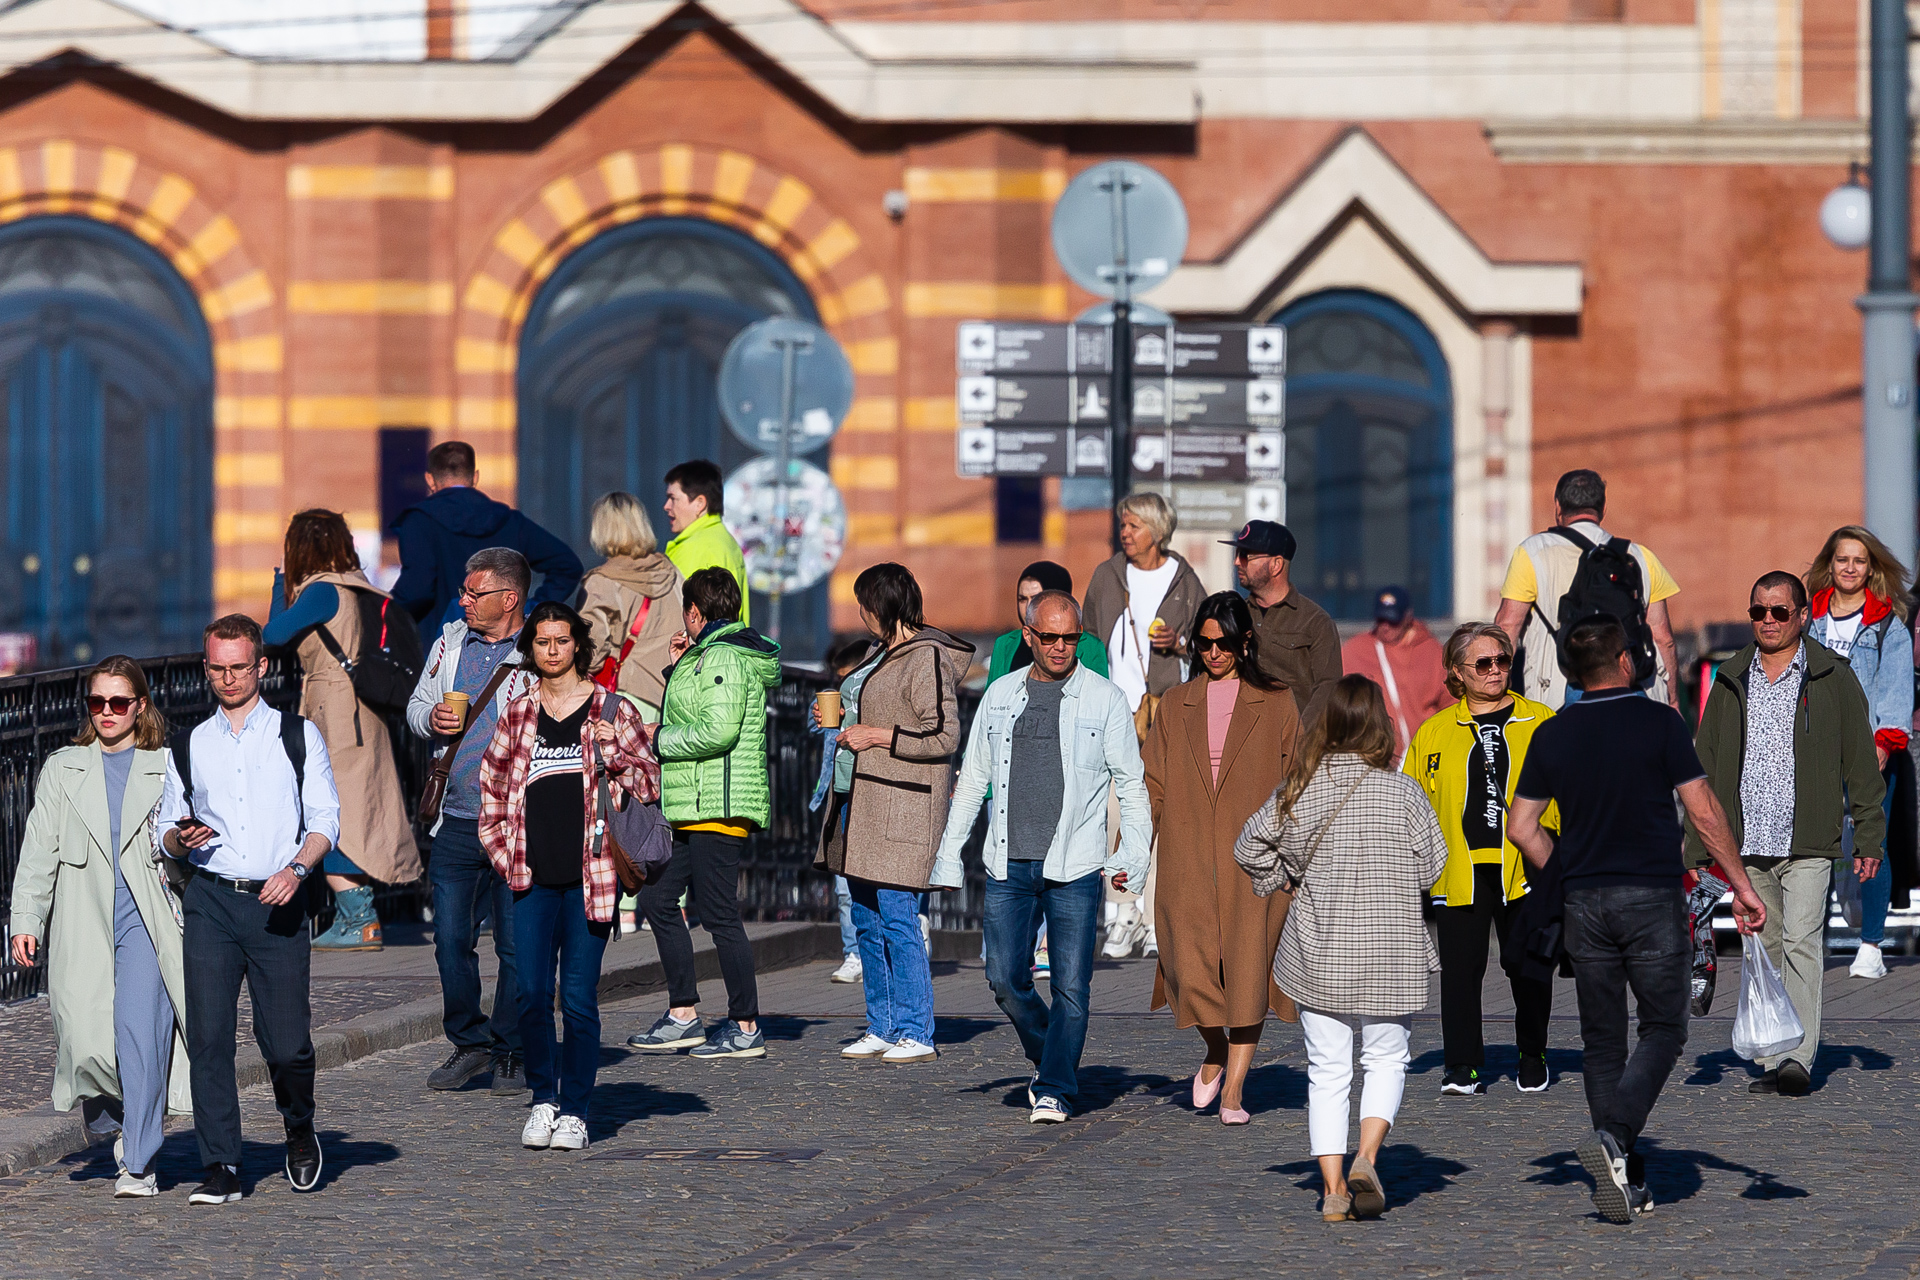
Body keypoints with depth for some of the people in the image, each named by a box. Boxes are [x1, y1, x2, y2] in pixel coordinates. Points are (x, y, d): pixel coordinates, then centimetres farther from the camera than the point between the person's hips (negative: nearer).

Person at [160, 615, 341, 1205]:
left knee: (286, 1043, -5)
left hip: (276, 902, -2)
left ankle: (300, 1131, 25)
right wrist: (181, 838, -5)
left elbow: (325, 818, 4)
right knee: (208, 1035, -7)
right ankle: (221, 1169, -3)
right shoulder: (189, 747, 15)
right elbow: (166, 834, 19)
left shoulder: (298, 736, 10)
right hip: (210, 898, 2)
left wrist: (297, 868, -14)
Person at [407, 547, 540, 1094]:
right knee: (451, 939, 4)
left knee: (517, 945, 1)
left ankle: (512, 1053, 14)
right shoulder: (450, 642, 12)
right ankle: (470, 1043, 19)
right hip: (455, 820, 5)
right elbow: (415, 704, 23)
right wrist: (431, 717, 0)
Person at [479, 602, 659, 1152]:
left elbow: (650, 784, 5)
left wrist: (612, 754, -12)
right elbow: (491, 788, 17)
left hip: (590, 875, -2)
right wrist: (504, 855, 8)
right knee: (531, 993, -3)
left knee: (579, 998, -2)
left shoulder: (612, 710, 4)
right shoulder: (516, 715, 10)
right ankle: (543, 1099, 13)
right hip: (533, 878, 2)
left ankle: (575, 1110, 6)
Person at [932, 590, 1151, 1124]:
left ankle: (1054, 1089, 5)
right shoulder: (1000, 695, 11)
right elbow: (973, 779, 17)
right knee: (1006, 980, 2)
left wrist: (1131, 854, -9)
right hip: (1009, 865, 3)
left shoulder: (1105, 699, 2)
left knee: (1070, 987, -5)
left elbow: (1131, 783, 3)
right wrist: (949, 855, 13)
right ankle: (1050, 1058, 25)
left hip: (1075, 869, -3)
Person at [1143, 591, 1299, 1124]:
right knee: (1191, 970, -10)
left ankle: (1233, 1090, -1)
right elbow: (1153, 786, 12)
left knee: (1247, 970, -7)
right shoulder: (1176, 706, 13)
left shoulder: (1275, 705, 7)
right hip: (1188, 859, 1)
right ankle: (1215, 1052, 19)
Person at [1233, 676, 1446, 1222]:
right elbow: (1429, 864, -3)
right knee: (1387, 1059, 13)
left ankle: (1333, 1188, 4)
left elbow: (1250, 846, 4)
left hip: (1317, 949, 2)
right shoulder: (1402, 792, -10)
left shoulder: (1300, 789, -3)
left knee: (1327, 1068, 9)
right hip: (1389, 951, -2)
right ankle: (1366, 1157, -9)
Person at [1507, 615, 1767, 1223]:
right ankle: (1614, 1136, -18)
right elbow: (1704, 814, -8)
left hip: (1582, 902, 4)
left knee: (1603, 1041, 10)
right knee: (1663, 1029, 5)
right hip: (1652, 898, -3)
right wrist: (1741, 887, 0)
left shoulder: (1550, 735, 5)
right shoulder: (1658, 722, -6)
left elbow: (1521, 826, 6)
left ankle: (1627, 1183, 10)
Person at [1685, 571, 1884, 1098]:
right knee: (1763, 949, 7)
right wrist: (1698, 846, 10)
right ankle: (1773, 1060, 11)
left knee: (1801, 941, -15)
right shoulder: (1730, 682, 12)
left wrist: (1869, 837, -1)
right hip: (1747, 844, 4)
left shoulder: (1832, 678, 3)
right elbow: (1706, 765, 15)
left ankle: (1799, 1058, -18)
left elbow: (1861, 762, 5)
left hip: (1808, 843, -4)